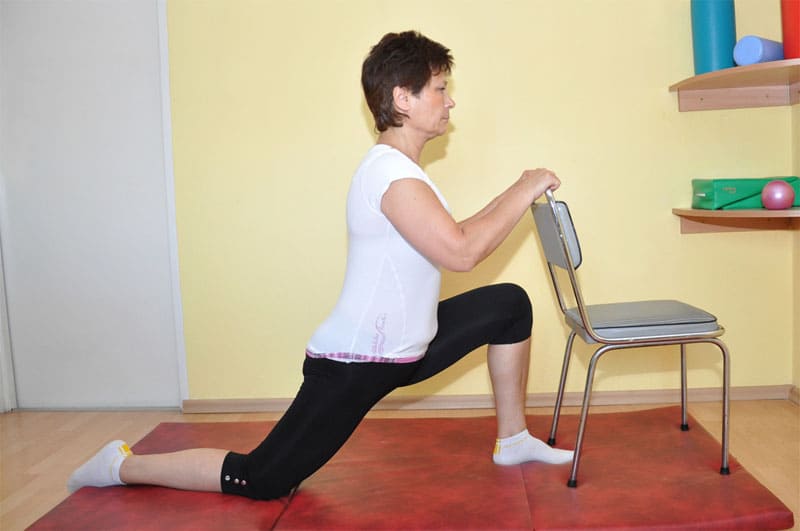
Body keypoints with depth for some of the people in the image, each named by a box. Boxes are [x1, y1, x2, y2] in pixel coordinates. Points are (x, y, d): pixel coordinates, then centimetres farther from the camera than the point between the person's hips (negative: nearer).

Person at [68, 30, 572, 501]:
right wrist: (524, 192, -18)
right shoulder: (391, 174, -23)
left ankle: (513, 439, 24)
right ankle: (123, 466, 18)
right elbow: (462, 253, -29)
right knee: (260, 481, -2)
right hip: (355, 364, -10)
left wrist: (512, 197, 10)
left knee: (509, 303, 13)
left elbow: (452, 239, 17)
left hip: (402, 348, 10)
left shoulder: (399, 168, 9)